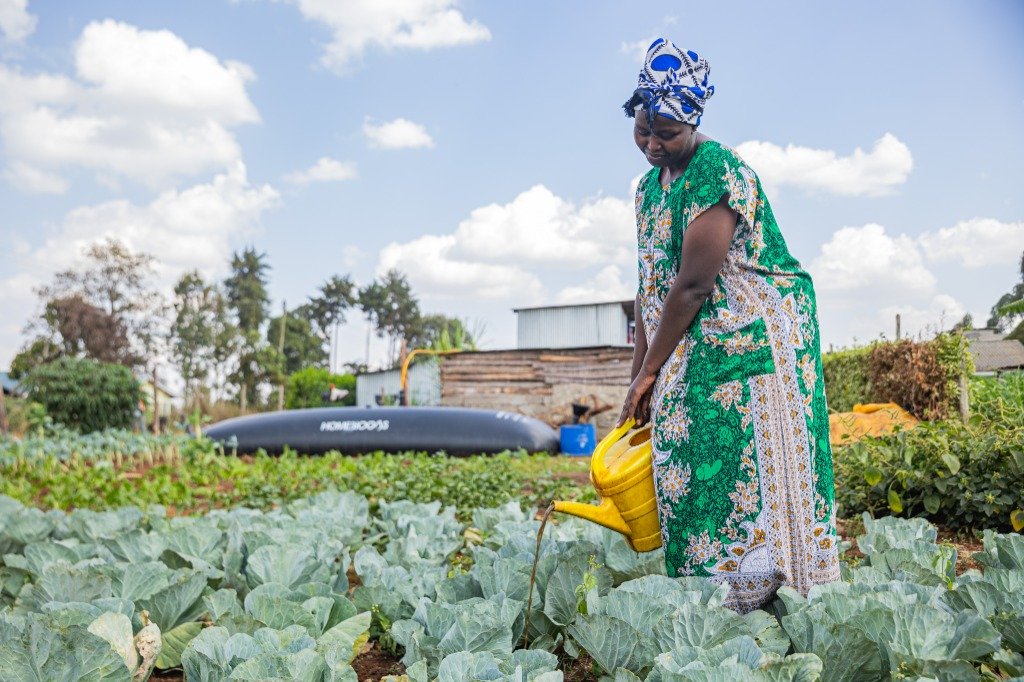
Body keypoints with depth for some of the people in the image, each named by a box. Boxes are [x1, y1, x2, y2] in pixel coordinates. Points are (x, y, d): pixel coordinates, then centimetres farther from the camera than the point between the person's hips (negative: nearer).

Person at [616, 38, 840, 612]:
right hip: (693, 349, 9)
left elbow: (693, 285, -18)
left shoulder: (719, 172, -15)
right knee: (693, 470, 5)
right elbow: (653, 289, 15)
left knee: (747, 468, -9)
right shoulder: (650, 186, 14)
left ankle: (756, 596, 0)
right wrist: (638, 377, 11)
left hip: (756, 338, -8)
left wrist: (649, 372, -12)